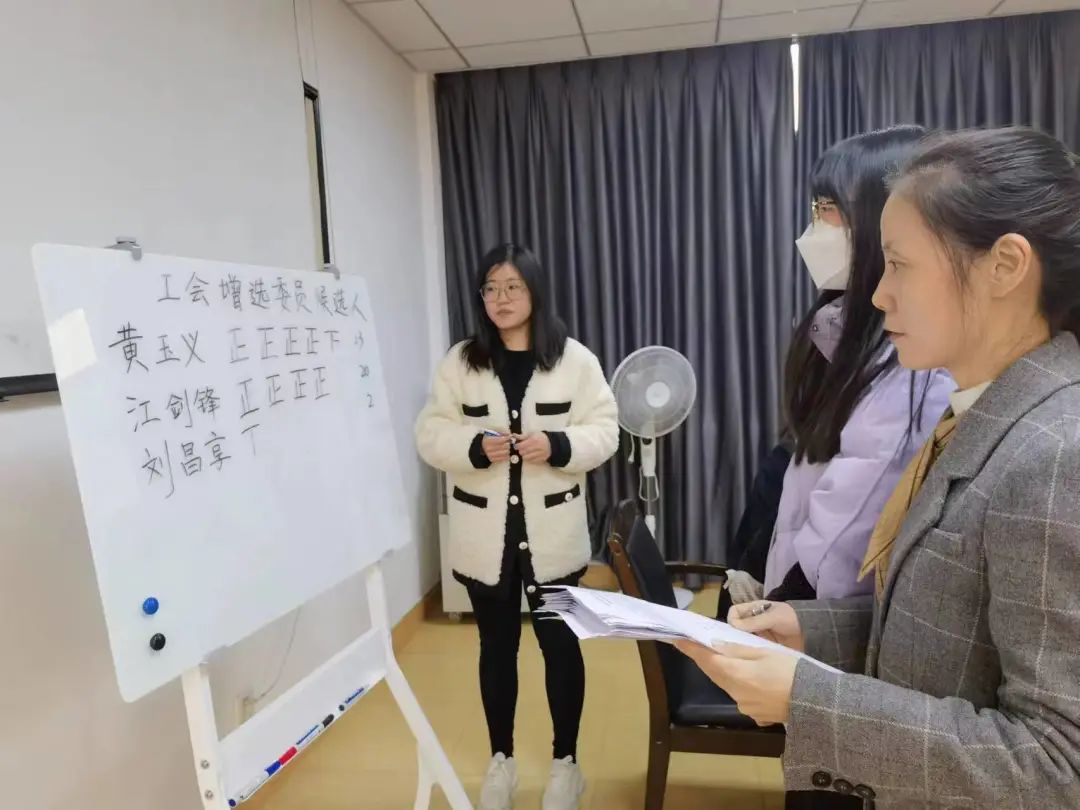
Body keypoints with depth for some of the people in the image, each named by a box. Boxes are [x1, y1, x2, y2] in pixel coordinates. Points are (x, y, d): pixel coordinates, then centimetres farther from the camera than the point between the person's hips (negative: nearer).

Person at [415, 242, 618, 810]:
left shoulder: (574, 359, -3)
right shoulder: (460, 362, 0)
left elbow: (604, 431, -3)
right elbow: (430, 435, -2)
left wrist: (558, 445, -22)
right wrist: (475, 446, -21)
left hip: (552, 533, -1)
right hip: (485, 535, 1)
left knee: (560, 645, 10)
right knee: (496, 647, 16)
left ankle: (565, 762, 31)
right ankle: (501, 760, 36)